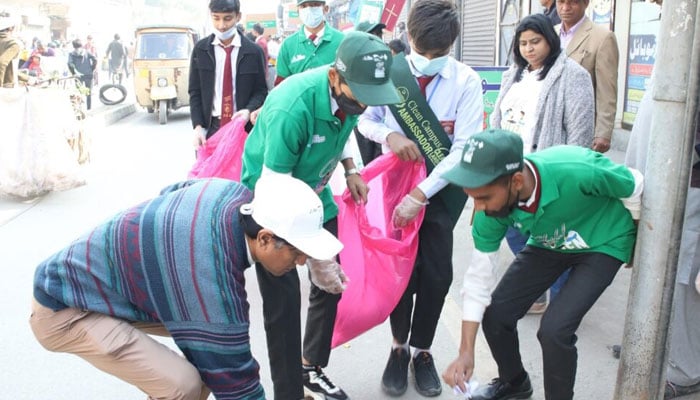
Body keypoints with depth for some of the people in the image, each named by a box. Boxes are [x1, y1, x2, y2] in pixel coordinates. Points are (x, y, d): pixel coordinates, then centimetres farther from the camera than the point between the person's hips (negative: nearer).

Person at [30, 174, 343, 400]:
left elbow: (172, 191, 9)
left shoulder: (234, 194, -14)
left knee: (212, 347, 4)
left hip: (97, 275, 9)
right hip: (63, 309, -9)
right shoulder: (212, 283, -37)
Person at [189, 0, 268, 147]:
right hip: (211, 127, 1)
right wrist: (198, 126, -7)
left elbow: (261, 90, 4)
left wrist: (249, 110, -17)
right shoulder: (200, 49, 4)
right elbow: (195, 92, 5)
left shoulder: (253, 51, 0)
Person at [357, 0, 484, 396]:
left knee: (436, 273, 3)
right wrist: (389, 135, -20)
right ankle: (399, 347, 28)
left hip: (441, 188, -1)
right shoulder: (391, 71, -9)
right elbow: (365, 118, 3)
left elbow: (464, 149, -18)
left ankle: (422, 351, 26)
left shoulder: (466, 82, -13)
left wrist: (421, 194, -24)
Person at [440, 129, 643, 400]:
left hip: (602, 244, -4)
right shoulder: (491, 208, -25)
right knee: (495, 314, -3)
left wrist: (636, 250, 1)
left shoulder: (577, 172, -40)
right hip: (549, 244, 4)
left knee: (554, 329, -20)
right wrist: (466, 352, -15)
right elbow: (479, 277, -15)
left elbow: (635, 187, -18)